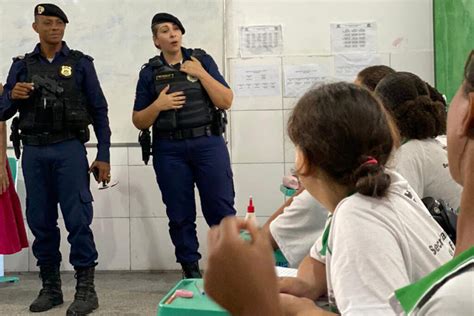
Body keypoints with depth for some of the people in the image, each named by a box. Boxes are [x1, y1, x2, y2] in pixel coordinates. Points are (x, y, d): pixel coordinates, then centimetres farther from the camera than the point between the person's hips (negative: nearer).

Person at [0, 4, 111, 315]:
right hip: (33, 152, 3)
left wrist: (104, 155, -1)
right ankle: (50, 286, 16)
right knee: (40, 221, 6)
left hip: (69, 149, -3)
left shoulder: (80, 63, 5)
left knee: (77, 219, -7)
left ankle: (86, 288, -2)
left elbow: (99, 110, 4)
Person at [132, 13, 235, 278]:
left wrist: (201, 74, -8)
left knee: (221, 209, -2)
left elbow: (226, 101, 0)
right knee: (180, 215, 4)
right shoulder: (150, 72, 8)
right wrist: (157, 105, -11)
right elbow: (139, 122, 8)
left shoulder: (202, 60, 7)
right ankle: (191, 271, 14)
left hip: (208, 143, -1)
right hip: (170, 150, 1)